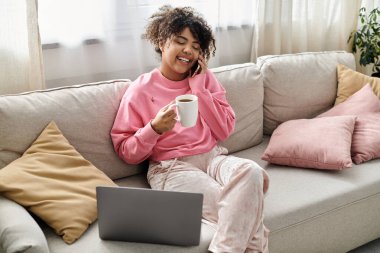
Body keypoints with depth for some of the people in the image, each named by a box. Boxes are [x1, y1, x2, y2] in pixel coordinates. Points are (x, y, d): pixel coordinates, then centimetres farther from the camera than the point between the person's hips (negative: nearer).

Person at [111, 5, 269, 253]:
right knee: (240, 207, -30)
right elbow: (126, 151, -2)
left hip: (213, 157, 5)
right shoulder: (141, 90, -2)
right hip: (171, 168, -4)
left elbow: (224, 131, 3)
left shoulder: (205, 78, 9)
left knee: (251, 171, -30)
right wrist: (155, 128, -21)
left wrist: (198, 88, -4)